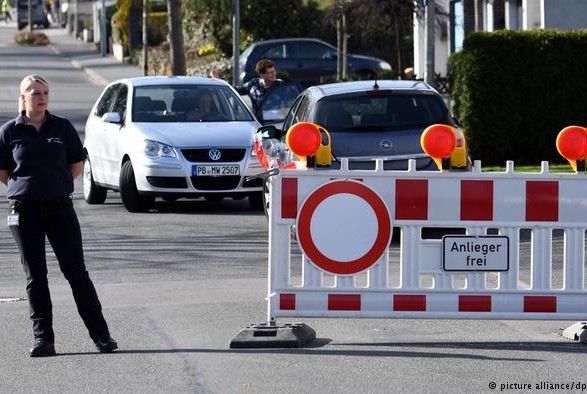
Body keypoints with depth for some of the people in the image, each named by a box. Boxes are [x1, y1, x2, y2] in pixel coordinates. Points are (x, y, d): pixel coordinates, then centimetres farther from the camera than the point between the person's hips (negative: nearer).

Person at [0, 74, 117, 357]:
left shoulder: (62, 127, 3)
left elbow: (77, 164, 12)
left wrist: (56, 184, 8)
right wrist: (25, 187, 7)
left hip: (60, 206, 0)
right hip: (24, 211, 0)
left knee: (76, 271, 0)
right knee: (35, 275, 4)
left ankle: (100, 334, 4)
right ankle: (43, 339, 8)